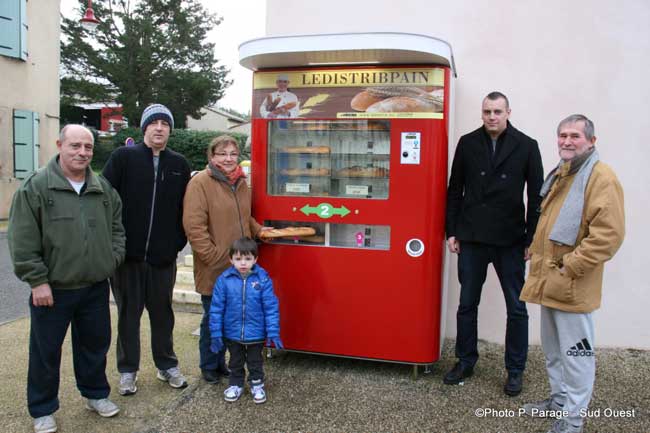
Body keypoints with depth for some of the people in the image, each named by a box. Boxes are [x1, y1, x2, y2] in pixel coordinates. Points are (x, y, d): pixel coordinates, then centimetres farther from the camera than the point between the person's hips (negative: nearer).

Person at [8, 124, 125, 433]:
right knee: (46, 352, 10)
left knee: (96, 344, 17)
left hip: (96, 286, 4)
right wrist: (37, 280, -14)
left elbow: (117, 228, 15)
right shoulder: (35, 187, -9)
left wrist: (113, 258, 3)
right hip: (52, 289, -4)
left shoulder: (103, 188, 5)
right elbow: (22, 241, -11)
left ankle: (96, 394, 37)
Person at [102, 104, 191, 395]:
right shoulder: (123, 157, -3)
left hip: (164, 256, 2)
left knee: (162, 312, 14)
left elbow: (185, 207, 8)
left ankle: (167, 365, 28)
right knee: (128, 313, 10)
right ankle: (127, 370, 25)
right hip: (127, 254, -2)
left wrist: (178, 242, 1)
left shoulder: (179, 164, 5)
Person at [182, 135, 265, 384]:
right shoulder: (200, 183, -12)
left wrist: (260, 231, 7)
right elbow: (194, 225, -18)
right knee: (213, 318, 9)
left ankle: (220, 362, 36)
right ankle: (209, 367, 30)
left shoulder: (241, 183, 10)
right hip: (213, 268, -6)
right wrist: (213, 256, -19)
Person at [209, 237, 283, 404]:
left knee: (255, 362, 19)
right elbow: (216, 309, -7)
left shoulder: (263, 279, -14)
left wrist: (273, 332, -13)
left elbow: (271, 307, -11)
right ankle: (236, 384, 42)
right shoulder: (224, 280, -13)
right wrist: (216, 334, -6)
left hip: (256, 334, -1)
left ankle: (257, 385, 39)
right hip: (232, 334, 1)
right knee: (235, 362, 22)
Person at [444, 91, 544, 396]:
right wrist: (451, 232, 3)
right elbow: (455, 190, 6)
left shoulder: (526, 146, -2)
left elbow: (536, 196, -1)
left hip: (510, 241, -1)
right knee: (467, 304, 11)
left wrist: (531, 239, -4)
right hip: (471, 238, 2)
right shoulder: (468, 143, 3)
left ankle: (515, 370, 24)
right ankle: (465, 362, 27)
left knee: (517, 308, 8)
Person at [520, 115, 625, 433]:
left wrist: (571, 266, -20)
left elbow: (608, 234, -23)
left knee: (576, 352, 3)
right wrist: (536, 253, 17)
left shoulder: (601, 178, -14)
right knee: (553, 348, 20)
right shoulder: (559, 175, 15)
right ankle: (559, 399, 36)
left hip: (572, 285, -9)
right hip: (548, 280, 9)